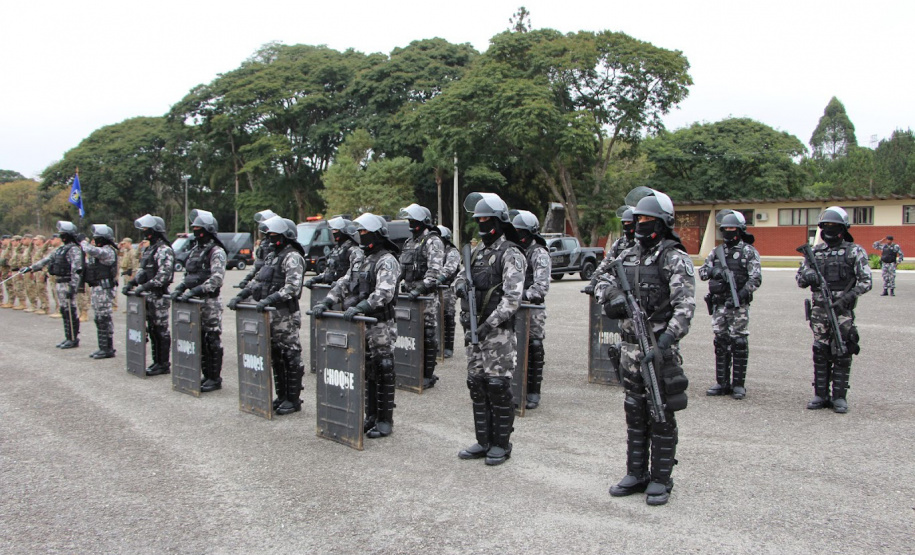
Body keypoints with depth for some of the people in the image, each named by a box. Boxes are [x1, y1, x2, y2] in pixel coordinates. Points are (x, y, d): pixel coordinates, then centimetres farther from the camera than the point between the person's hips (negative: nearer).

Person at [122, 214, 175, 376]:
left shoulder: (164, 251, -14)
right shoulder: (149, 249, 17)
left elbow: (163, 276, -23)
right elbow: (142, 270, 24)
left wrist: (144, 286, -23)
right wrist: (131, 282, 10)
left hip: (159, 296, -10)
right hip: (149, 296, 10)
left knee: (161, 330, -3)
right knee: (152, 330, 13)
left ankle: (164, 364, 3)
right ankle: (157, 362, 21)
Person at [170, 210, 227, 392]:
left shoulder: (216, 252, -10)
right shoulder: (195, 249, 15)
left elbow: (217, 279, -22)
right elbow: (189, 275, 21)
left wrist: (194, 291, -27)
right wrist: (180, 288, 4)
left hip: (210, 302, -8)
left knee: (213, 341, -2)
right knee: (200, 340, 12)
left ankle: (215, 379, 4)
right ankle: (207, 375, 21)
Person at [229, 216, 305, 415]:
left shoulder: (292, 257, -12)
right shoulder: (272, 255, 17)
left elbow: (293, 287, -23)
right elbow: (258, 279, 21)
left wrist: (270, 299, -30)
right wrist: (241, 295, 10)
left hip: (285, 314, -9)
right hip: (270, 313, 9)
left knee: (291, 357, -2)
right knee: (276, 358, 14)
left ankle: (293, 400, 5)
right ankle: (281, 396, 24)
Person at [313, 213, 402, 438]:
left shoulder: (387, 261, -12)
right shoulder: (362, 261, 17)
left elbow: (384, 292, -26)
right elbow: (343, 284, 13)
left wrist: (359, 307, -36)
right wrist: (325, 303, -2)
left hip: (380, 327, -8)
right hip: (361, 326, 8)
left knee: (383, 374, 0)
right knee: (367, 373, 14)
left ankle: (385, 421, 8)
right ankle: (371, 417, 25)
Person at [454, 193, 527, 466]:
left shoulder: (510, 254, -11)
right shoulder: (478, 251, 14)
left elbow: (512, 298, -20)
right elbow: (460, 277, 23)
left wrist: (489, 325, -24)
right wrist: (461, 284, -2)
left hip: (498, 331, -8)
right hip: (474, 328, 8)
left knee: (498, 387, -2)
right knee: (476, 384, 11)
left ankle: (502, 444, 11)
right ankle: (484, 441, 22)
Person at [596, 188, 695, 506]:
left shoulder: (675, 259, -10)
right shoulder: (629, 256, 12)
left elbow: (685, 307, -18)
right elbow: (603, 281, 18)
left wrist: (664, 343, -29)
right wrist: (611, 295, -6)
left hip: (659, 350, -6)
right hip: (630, 348, 7)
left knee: (661, 417, 3)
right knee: (635, 414, 14)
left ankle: (660, 480, 14)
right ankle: (636, 474, 25)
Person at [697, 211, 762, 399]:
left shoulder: (748, 251, -1)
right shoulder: (717, 251, 13)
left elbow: (756, 278, -9)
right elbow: (702, 272, 10)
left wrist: (741, 295, -21)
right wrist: (712, 271, -12)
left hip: (739, 305, -5)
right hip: (719, 304, 5)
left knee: (739, 344, -2)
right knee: (721, 343, 8)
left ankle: (739, 384, 6)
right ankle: (722, 383, 16)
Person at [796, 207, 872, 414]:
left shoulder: (854, 251, 1)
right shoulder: (815, 251, 12)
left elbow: (866, 281, -6)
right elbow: (800, 278, 12)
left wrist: (848, 297, -20)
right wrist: (807, 277, -12)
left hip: (842, 310, -3)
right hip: (819, 309, 4)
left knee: (841, 354, -1)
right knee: (820, 353, 7)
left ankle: (839, 396, 8)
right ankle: (821, 395, 15)